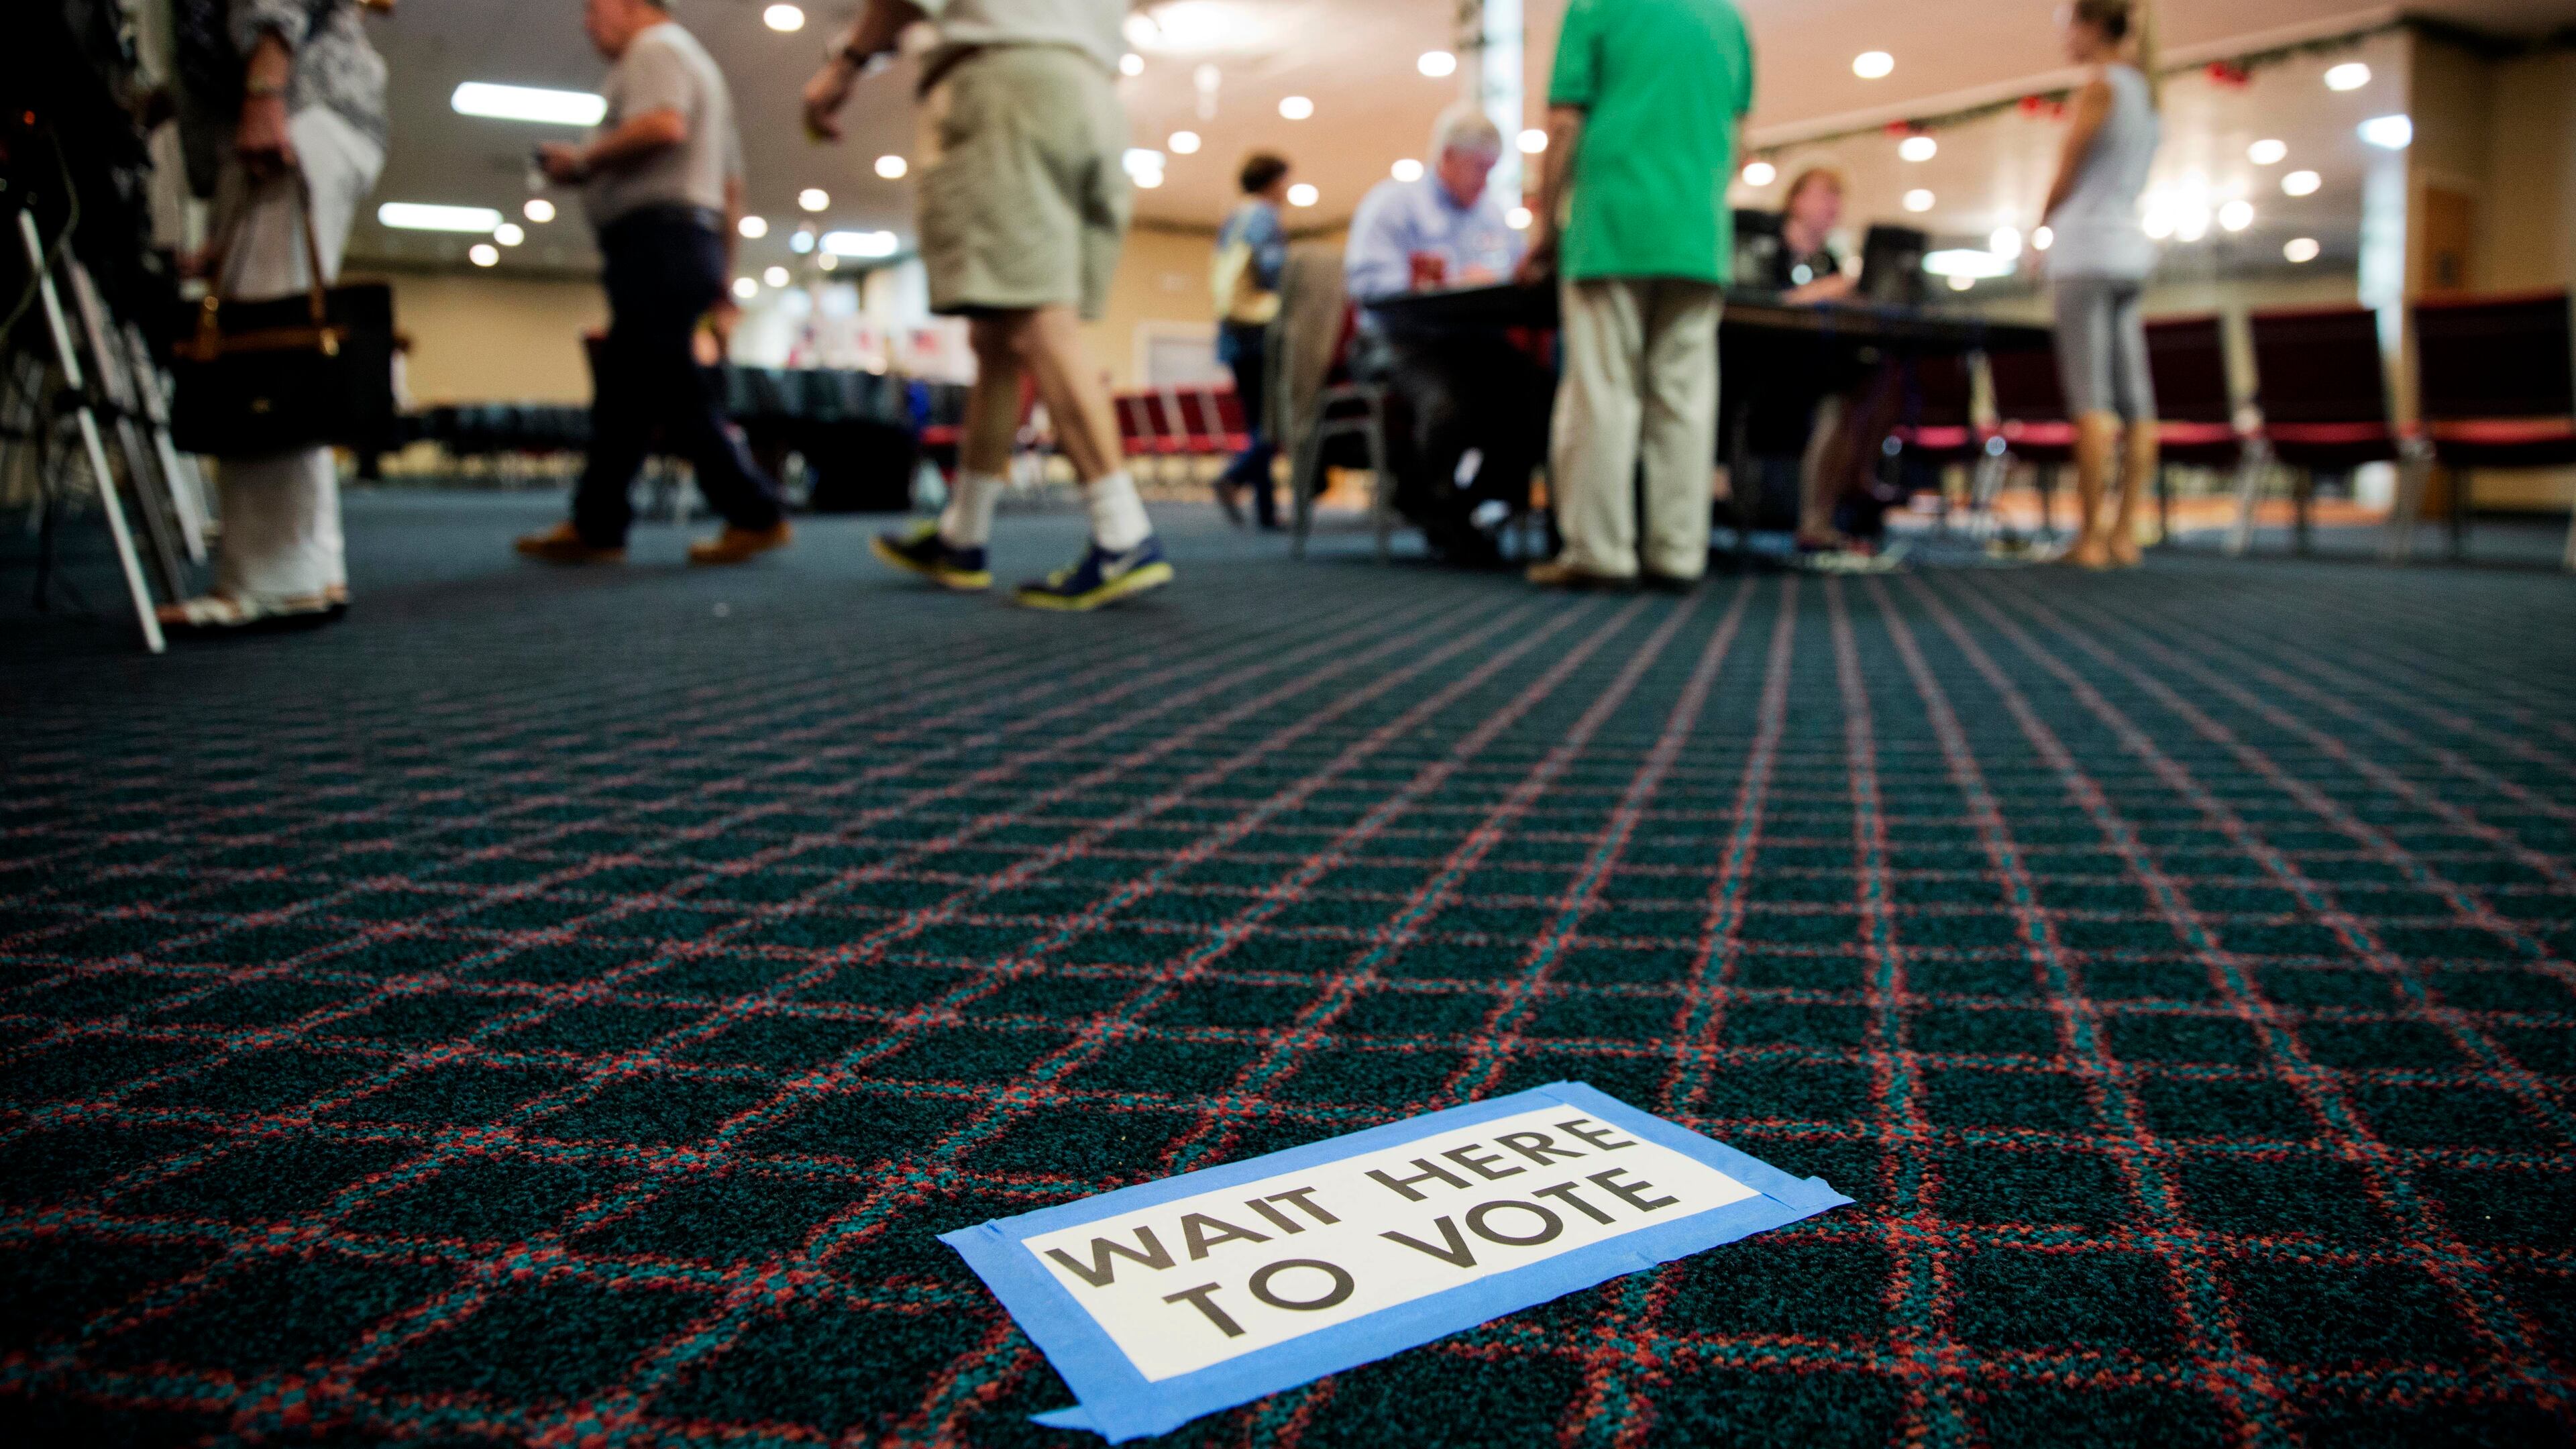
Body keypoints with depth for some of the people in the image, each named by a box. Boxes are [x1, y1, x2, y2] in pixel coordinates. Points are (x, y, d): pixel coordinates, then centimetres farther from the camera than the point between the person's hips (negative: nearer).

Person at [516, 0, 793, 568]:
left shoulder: (656, 47, -2)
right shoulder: (698, 64, 29)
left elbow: (663, 126, -23)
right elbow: (731, 189, 27)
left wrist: (582, 160, -11)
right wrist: (721, 275, 26)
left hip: (657, 234, -10)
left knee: (673, 390, -10)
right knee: (621, 394, 8)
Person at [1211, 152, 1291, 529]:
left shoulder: (1230, 223, 20)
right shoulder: (1265, 217, -5)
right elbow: (1272, 267, -17)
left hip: (1231, 331, 8)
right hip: (1263, 328, -8)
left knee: (1258, 424, 7)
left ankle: (1266, 508, 2)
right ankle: (1235, 478, -26)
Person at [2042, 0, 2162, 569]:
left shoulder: (2100, 86, -6)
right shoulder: (2147, 93, 20)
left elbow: (2065, 178, -5)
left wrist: (2043, 222, 12)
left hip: (2087, 246, -9)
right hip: (2131, 247, 9)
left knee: (2091, 398, -12)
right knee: (2134, 399, 2)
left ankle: (2090, 538, -15)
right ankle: (2124, 532, 2)